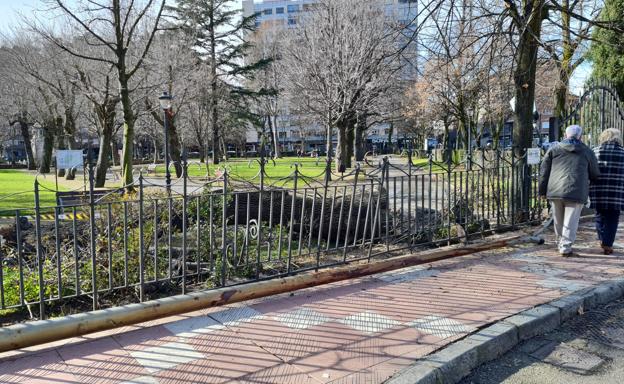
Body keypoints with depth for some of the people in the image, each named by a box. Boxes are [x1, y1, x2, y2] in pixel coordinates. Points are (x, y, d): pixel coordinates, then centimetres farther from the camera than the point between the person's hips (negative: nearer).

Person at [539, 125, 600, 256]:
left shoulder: (554, 150, 10)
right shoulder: (587, 152, 9)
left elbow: (544, 172, 6)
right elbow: (595, 174, 13)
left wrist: (542, 191, 10)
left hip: (555, 191, 2)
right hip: (576, 192, -2)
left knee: (558, 221, 15)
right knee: (571, 221, 1)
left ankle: (562, 244, 29)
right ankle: (565, 248, -3)